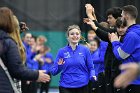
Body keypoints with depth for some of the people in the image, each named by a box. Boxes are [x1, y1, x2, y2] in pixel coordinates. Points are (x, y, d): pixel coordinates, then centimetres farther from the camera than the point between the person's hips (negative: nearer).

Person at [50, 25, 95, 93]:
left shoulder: (85, 50, 1)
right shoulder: (62, 51, 0)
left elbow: (90, 68, 7)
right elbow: (53, 72, 2)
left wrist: (92, 76, -14)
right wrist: (59, 67, -19)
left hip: (82, 87, 1)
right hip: (66, 87, 0)